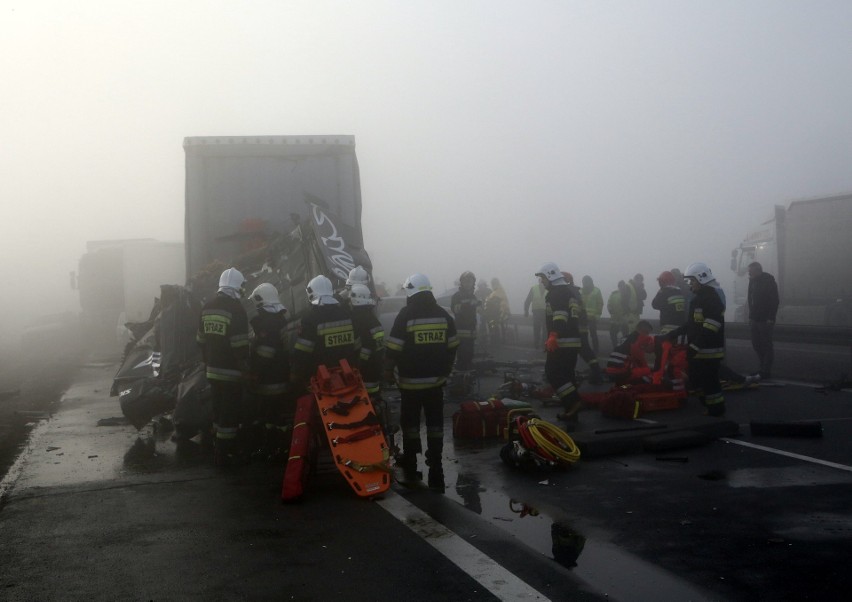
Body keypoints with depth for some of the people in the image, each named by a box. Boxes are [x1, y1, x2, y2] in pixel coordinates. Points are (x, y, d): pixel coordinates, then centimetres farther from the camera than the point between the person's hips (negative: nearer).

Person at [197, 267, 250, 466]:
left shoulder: (207, 307, 8)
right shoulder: (236, 309, -16)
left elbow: (201, 339, 13)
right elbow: (240, 345, -18)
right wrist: (245, 368, -10)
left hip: (212, 370, 8)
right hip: (231, 372, -8)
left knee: (218, 411, 17)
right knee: (230, 413, -1)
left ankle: (218, 451, 27)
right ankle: (225, 455, 2)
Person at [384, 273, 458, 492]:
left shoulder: (406, 315, -11)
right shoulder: (443, 315, 3)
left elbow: (393, 348, -12)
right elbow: (452, 347, 9)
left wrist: (388, 371, 1)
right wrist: (446, 370, 20)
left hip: (411, 381, -3)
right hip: (436, 380, 3)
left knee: (410, 423, 9)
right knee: (435, 424, 7)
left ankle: (410, 467, 18)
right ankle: (436, 472, 6)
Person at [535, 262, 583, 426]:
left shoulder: (556, 292, -8)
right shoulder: (570, 291, 22)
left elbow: (560, 315, -23)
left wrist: (553, 336, -31)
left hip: (561, 342, -10)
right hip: (574, 341, 10)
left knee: (552, 373, -8)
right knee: (566, 375, 12)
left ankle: (573, 402, -17)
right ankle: (571, 413, 14)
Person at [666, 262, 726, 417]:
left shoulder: (712, 297, -17)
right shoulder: (699, 297, 17)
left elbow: (710, 328, -24)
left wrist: (695, 346, -25)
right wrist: (675, 333, 17)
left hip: (709, 351, -10)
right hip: (698, 351, 10)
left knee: (709, 382, -5)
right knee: (696, 379, 17)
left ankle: (716, 410, 6)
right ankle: (711, 405, 28)